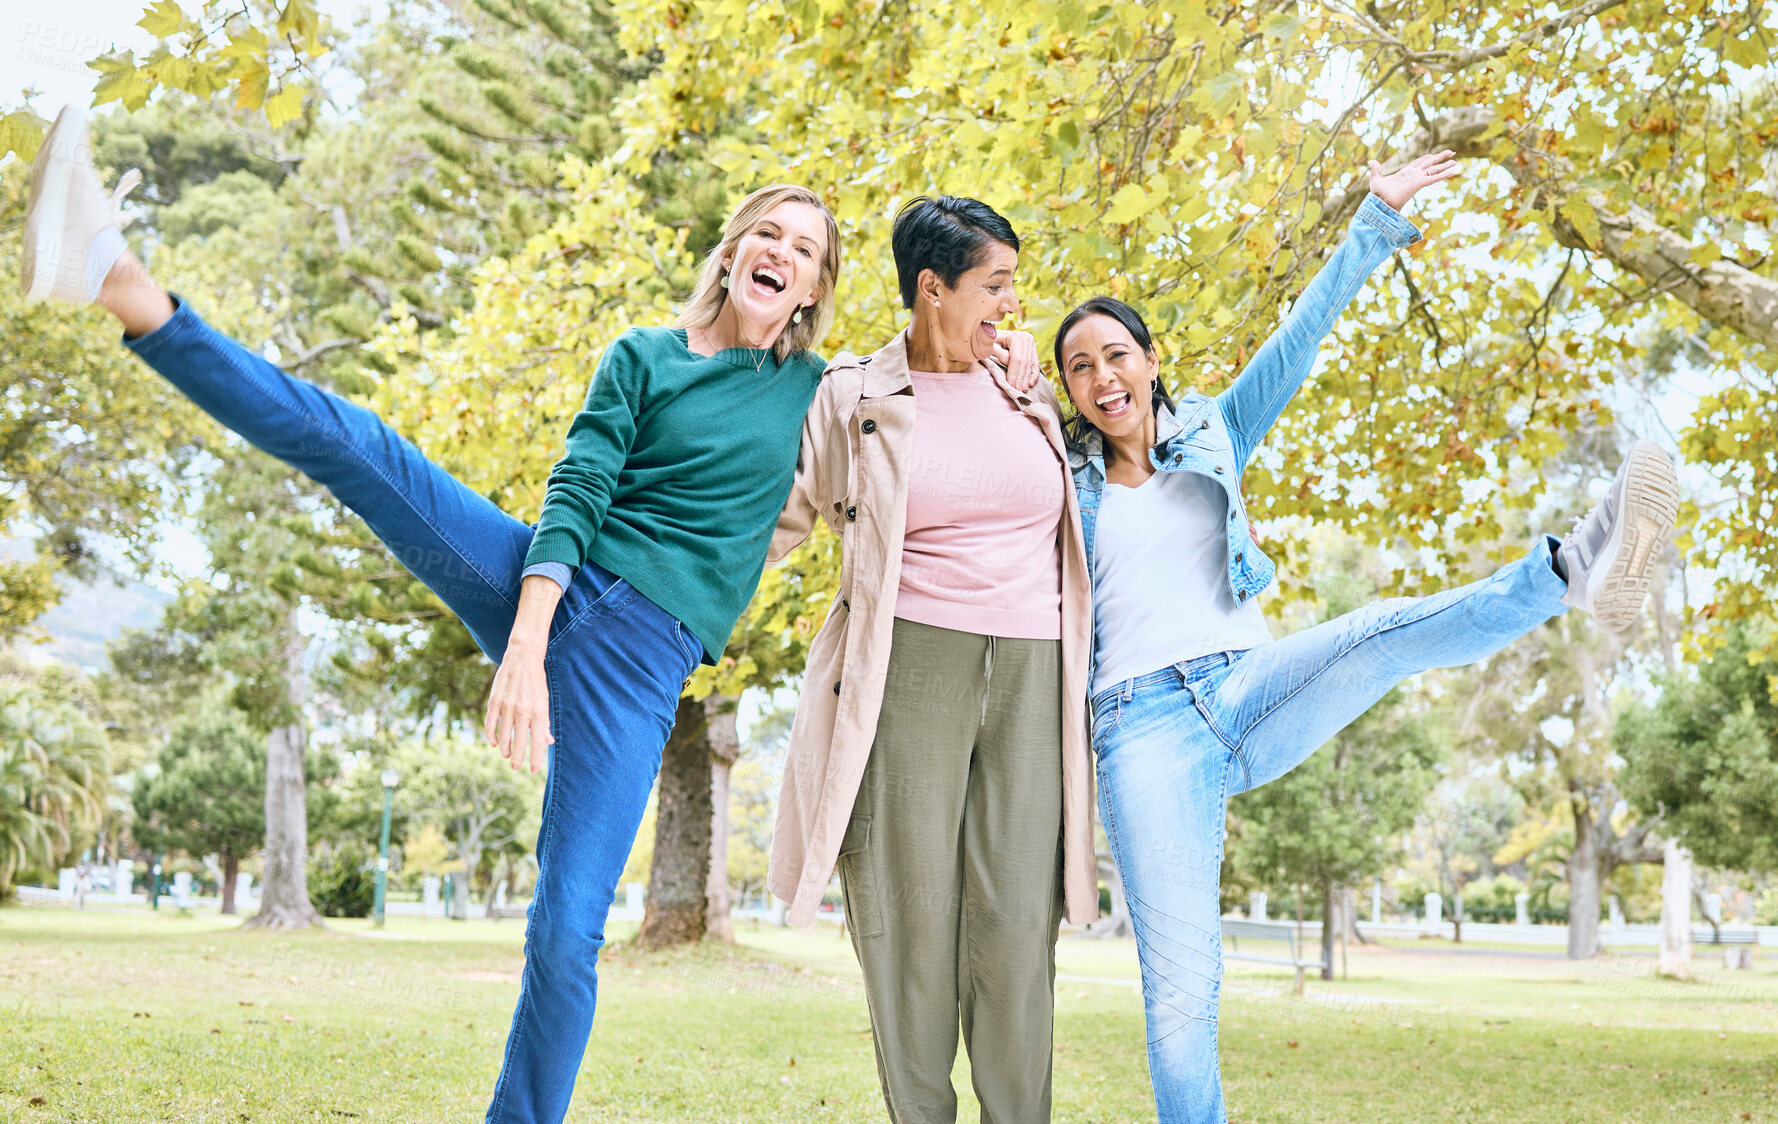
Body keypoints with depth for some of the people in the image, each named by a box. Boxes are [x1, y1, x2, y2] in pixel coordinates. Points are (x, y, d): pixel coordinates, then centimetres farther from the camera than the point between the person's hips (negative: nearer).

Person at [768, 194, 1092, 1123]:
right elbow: (780, 519, 14)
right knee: (909, 913, -1)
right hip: (909, 667, -2)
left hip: (1030, 677, 2)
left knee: (1017, 917, -1)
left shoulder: (1027, 389, 13)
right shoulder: (852, 396, 5)